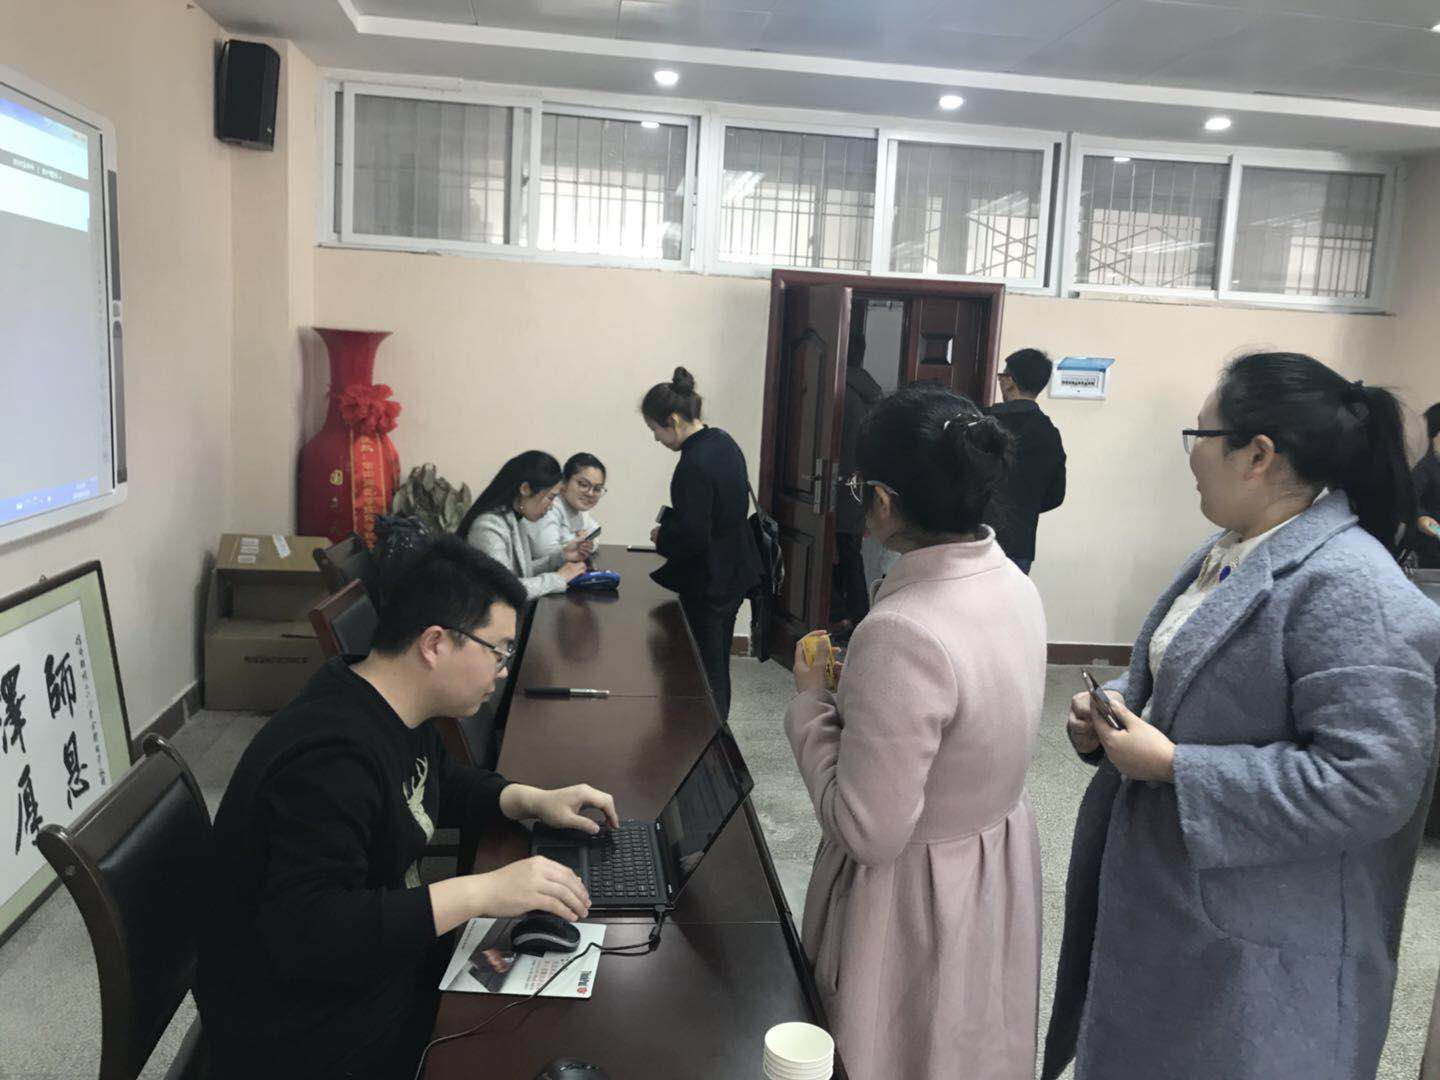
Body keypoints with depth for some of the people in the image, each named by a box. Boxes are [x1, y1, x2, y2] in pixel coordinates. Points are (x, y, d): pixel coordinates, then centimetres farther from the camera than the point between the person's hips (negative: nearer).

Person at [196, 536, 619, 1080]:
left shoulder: (391, 709, 1)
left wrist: (533, 800, 3)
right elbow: (305, 931, -37)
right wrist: (481, 891, -38)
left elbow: (440, 783, 20)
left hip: (385, 962, 9)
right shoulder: (331, 756, -30)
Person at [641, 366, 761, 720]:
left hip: (708, 586, -10)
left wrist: (661, 537, -8)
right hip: (735, 574, 10)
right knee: (719, 666, 21)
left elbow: (691, 537, -27)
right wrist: (671, 522, 8)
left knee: (708, 672, 3)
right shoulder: (724, 443, 4)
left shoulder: (694, 465, -25)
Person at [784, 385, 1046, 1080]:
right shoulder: (1014, 585, -6)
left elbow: (865, 832, -28)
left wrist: (811, 699, -17)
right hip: (999, 866, 8)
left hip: (915, 893, -7)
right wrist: (858, 684, 5)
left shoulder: (904, 635, -34)